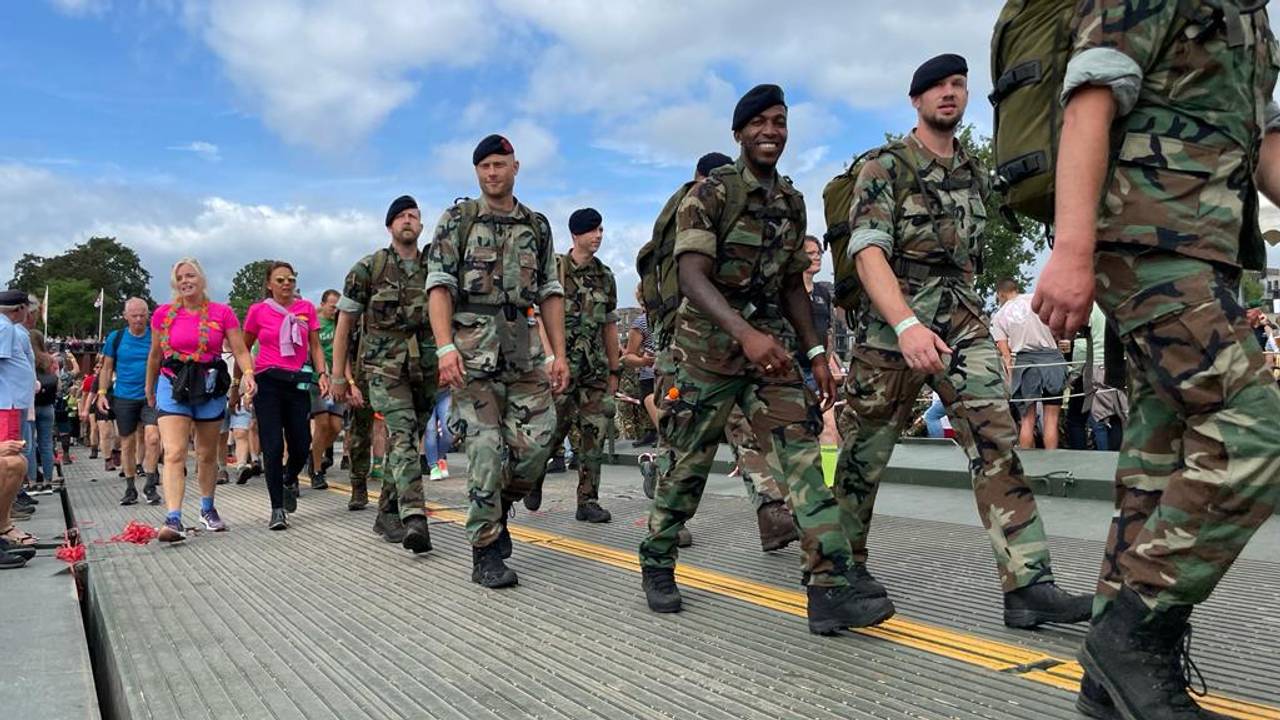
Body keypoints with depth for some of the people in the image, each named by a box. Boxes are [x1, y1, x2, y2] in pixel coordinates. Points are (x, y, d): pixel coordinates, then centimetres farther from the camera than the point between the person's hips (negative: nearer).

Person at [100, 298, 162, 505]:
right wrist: (102, 393, 3)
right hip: (124, 398, 2)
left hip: (151, 396, -2)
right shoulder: (116, 338, 3)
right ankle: (130, 488, 20)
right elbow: (107, 368, 11)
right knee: (127, 444, 8)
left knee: (152, 437, -17)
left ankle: (150, 485, -5)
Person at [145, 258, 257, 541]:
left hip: (210, 388, 1)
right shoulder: (164, 314, 0)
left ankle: (208, 510, 34)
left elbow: (240, 350, -6)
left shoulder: (222, 313, -3)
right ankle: (173, 520, -21)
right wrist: (149, 388, 20)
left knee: (207, 455, 15)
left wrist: (248, 374, -24)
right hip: (173, 387, -1)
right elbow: (155, 355, 12)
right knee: (174, 454, -15)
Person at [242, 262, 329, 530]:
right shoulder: (258, 311, 3)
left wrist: (323, 373, -6)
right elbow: (244, 349, 12)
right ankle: (278, 509, 3)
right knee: (273, 446, -7)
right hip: (268, 382, -2)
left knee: (301, 447, 2)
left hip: (298, 382, 2)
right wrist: (236, 383, 12)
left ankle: (289, 481, 36)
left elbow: (315, 346, 9)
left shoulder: (306, 308, 7)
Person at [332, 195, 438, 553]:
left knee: (405, 439, 10)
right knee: (403, 434, -20)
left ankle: (387, 514, 23)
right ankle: (415, 518, -29)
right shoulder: (368, 268, 0)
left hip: (425, 368, 4)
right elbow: (344, 323, 3)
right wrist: (338, 376, 1)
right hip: (385, 366, -4)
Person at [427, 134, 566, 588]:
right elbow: (439, 286, -4)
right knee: (485, 448, -6)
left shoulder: (537, 226, 16)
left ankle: (498, 509, 23)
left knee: (537, 438, -4)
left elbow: (550, 293, 14)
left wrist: (559, 353, 6)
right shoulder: (457, 220, 5)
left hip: (523, 347, 4)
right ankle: (486, 553, 4)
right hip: (472, 347, -4)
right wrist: (445, 347, -17)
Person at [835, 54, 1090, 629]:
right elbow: (868, 252, -18)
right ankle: (847, 560, 24)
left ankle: (1028, 585, -13)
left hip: (963, 322, 5)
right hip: (891, 324, -5)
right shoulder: (885, 166, -5)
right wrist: (907, 325, -31)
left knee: (996, 441, -10)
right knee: (866, 451, 5)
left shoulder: (975, 174, 15)